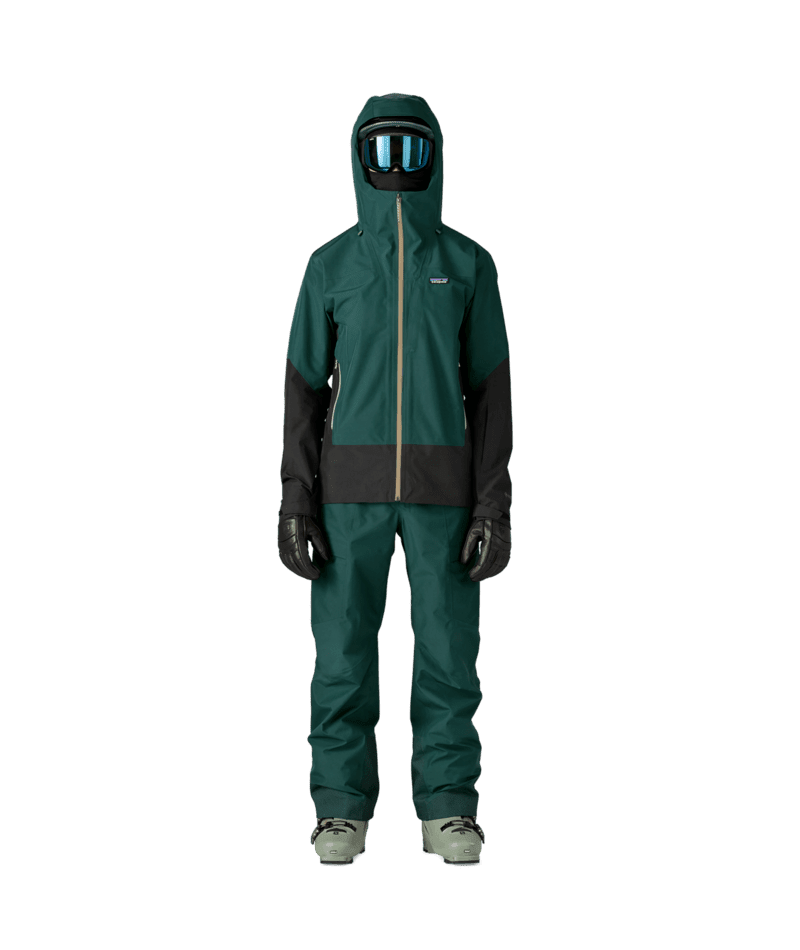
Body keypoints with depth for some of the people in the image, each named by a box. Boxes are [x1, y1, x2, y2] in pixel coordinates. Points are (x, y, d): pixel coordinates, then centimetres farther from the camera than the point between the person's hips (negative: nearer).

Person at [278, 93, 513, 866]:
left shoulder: (470, 264, 5)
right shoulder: (329, 266, 5)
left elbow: (491, 390, 3)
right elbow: (303, 389, 4)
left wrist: (496, 507, -6)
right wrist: (294, 503, -5)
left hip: (442, 485, 0)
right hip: (351, 484, 0)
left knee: (448, 649, 0)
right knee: (342, 649, 0)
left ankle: (447, 810, 11)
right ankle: (342, 810, 12)